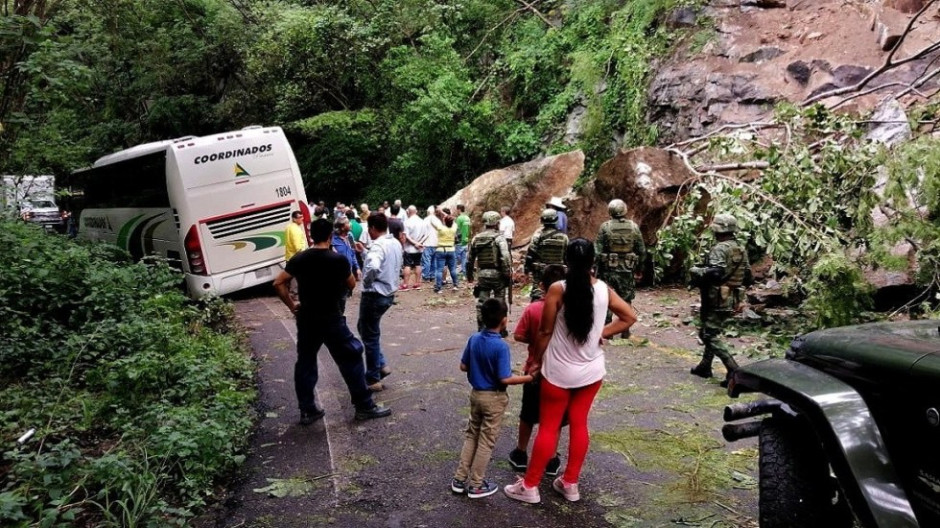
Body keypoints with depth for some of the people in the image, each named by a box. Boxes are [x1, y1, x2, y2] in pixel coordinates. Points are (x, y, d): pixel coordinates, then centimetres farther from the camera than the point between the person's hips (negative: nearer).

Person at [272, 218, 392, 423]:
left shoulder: (299, 259, 0)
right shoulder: (338, 259, -12)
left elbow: (278, 283, -1)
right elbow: (351, 284, 1)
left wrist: (292, 306, 7)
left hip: (306, 319, 5)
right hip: (331, 319, -4)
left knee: (305, 363, 14)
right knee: (351, 360, 5)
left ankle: (307, 410, 19)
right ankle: (364, 406, 11)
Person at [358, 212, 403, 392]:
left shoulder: (378, 246, -21)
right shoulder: (396, 243, 7)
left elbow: (372, 267, -40)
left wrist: (366, 282, -20)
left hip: (374, 296, -9)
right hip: (389, 294, 9)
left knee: (370, 337, 4)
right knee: (365, 328, 24)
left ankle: (373, 380, 14)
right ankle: (381, 365, 22)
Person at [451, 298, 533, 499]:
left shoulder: (474, 339, -5)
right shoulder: (501, 346, -24)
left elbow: (463, 366, 4)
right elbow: (505, 379, -23)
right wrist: (529, 377, -12)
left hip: (476, 393, 6)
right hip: (494, 398, -6)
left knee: (471, 435, 19)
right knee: (486, 441, 7)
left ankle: (460, 479, 25)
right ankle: (476, 485, 18)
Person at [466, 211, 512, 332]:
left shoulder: (476, 239, 6)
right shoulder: (499, 238, -10)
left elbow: (469, 259, 12)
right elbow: (505, 258, -19)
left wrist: (469, 274, 22)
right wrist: (508, 275, -13)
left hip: (483, 273, 4)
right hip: (497, 273, -4)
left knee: (482, 302, 9)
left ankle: (481, 328, 13)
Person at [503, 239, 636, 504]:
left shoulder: (557, 289, -17)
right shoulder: (604, 289, -5)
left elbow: (545, 331, -12)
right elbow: (630, 317, 5)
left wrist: (536, 361, 1)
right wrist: (602, 333, 4)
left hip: (559, 372, -3)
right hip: (591, 370, 4)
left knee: (548, 427, 7)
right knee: (579, 424, 16)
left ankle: (530, 486, 19)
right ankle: (570, 484, 28)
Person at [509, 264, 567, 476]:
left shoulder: (532, 309, -13)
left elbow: (518, 335, -10)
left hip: (535, 370, 0)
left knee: (528, 414, 18)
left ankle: (520, 454, 31)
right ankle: (551, 460, 23)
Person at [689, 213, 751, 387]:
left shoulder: (720, 249, -16)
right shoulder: (741, 250, 11)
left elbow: (715, 272, -30)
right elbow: (747, 278, 14)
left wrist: (696, 271, -15)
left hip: (716, 300, -9)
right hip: (732, 300, 9)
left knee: (709, 335, -5)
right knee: (713, 332, 21)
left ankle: (733, 370, -13)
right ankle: (705, 366, 29)